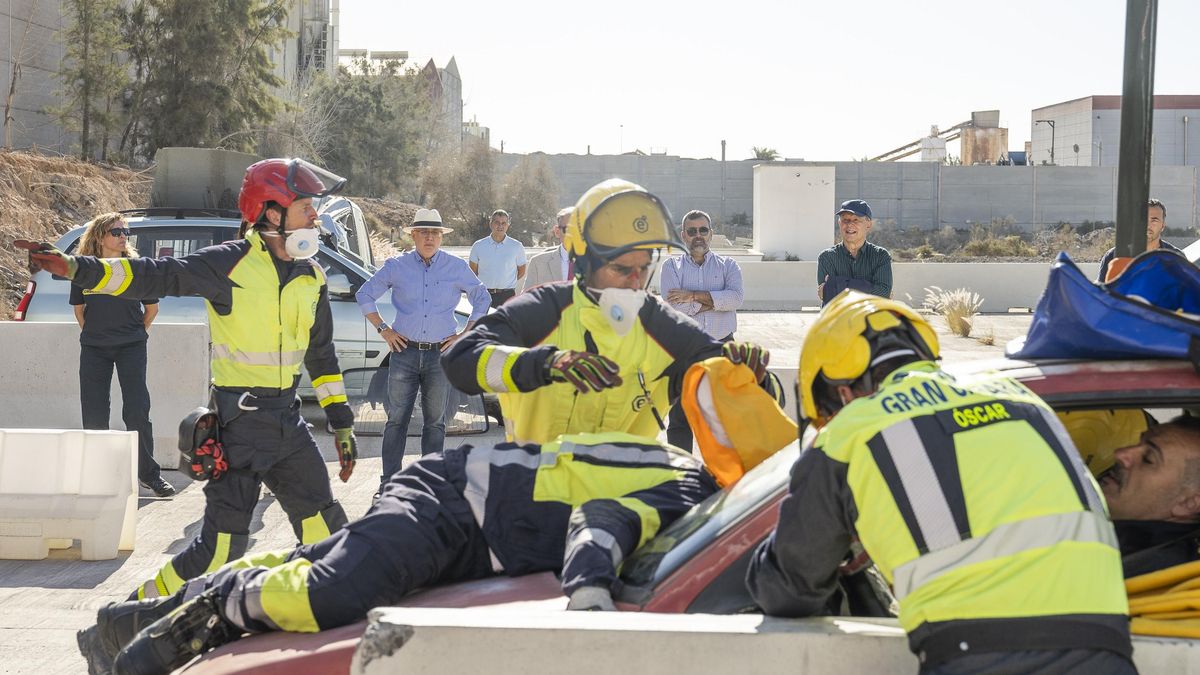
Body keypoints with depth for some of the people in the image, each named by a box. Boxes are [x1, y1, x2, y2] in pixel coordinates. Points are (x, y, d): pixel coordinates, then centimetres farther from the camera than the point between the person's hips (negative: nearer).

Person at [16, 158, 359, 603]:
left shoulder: (311, 276, 9)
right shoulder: (230, 264, -12)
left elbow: (321, 354, 17)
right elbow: (155, 277, -19)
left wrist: (341, 422, 15)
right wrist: (76, 268, -32)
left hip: (287, 417, 6)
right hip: (239, 421, -6)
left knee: (324, 529, 8)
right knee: (222, 545, -9)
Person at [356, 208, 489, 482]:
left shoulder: (457, 267, 5)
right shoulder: (396, 266, 4)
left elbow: (481, 299, 16)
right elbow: (364, 295, 14)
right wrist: (383, 329, 6)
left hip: (441, 354, 1)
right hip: (405, 351, 0)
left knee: (435, 420, 7)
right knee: (397, 418, -1)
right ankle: (389, 480, 5)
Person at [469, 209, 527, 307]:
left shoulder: (517, 247, 4)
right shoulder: (478, 246, 4)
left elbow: (521, 272, 15)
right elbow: (472, 273, 13)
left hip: (507, 296, -1)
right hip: (484, 296, 1)